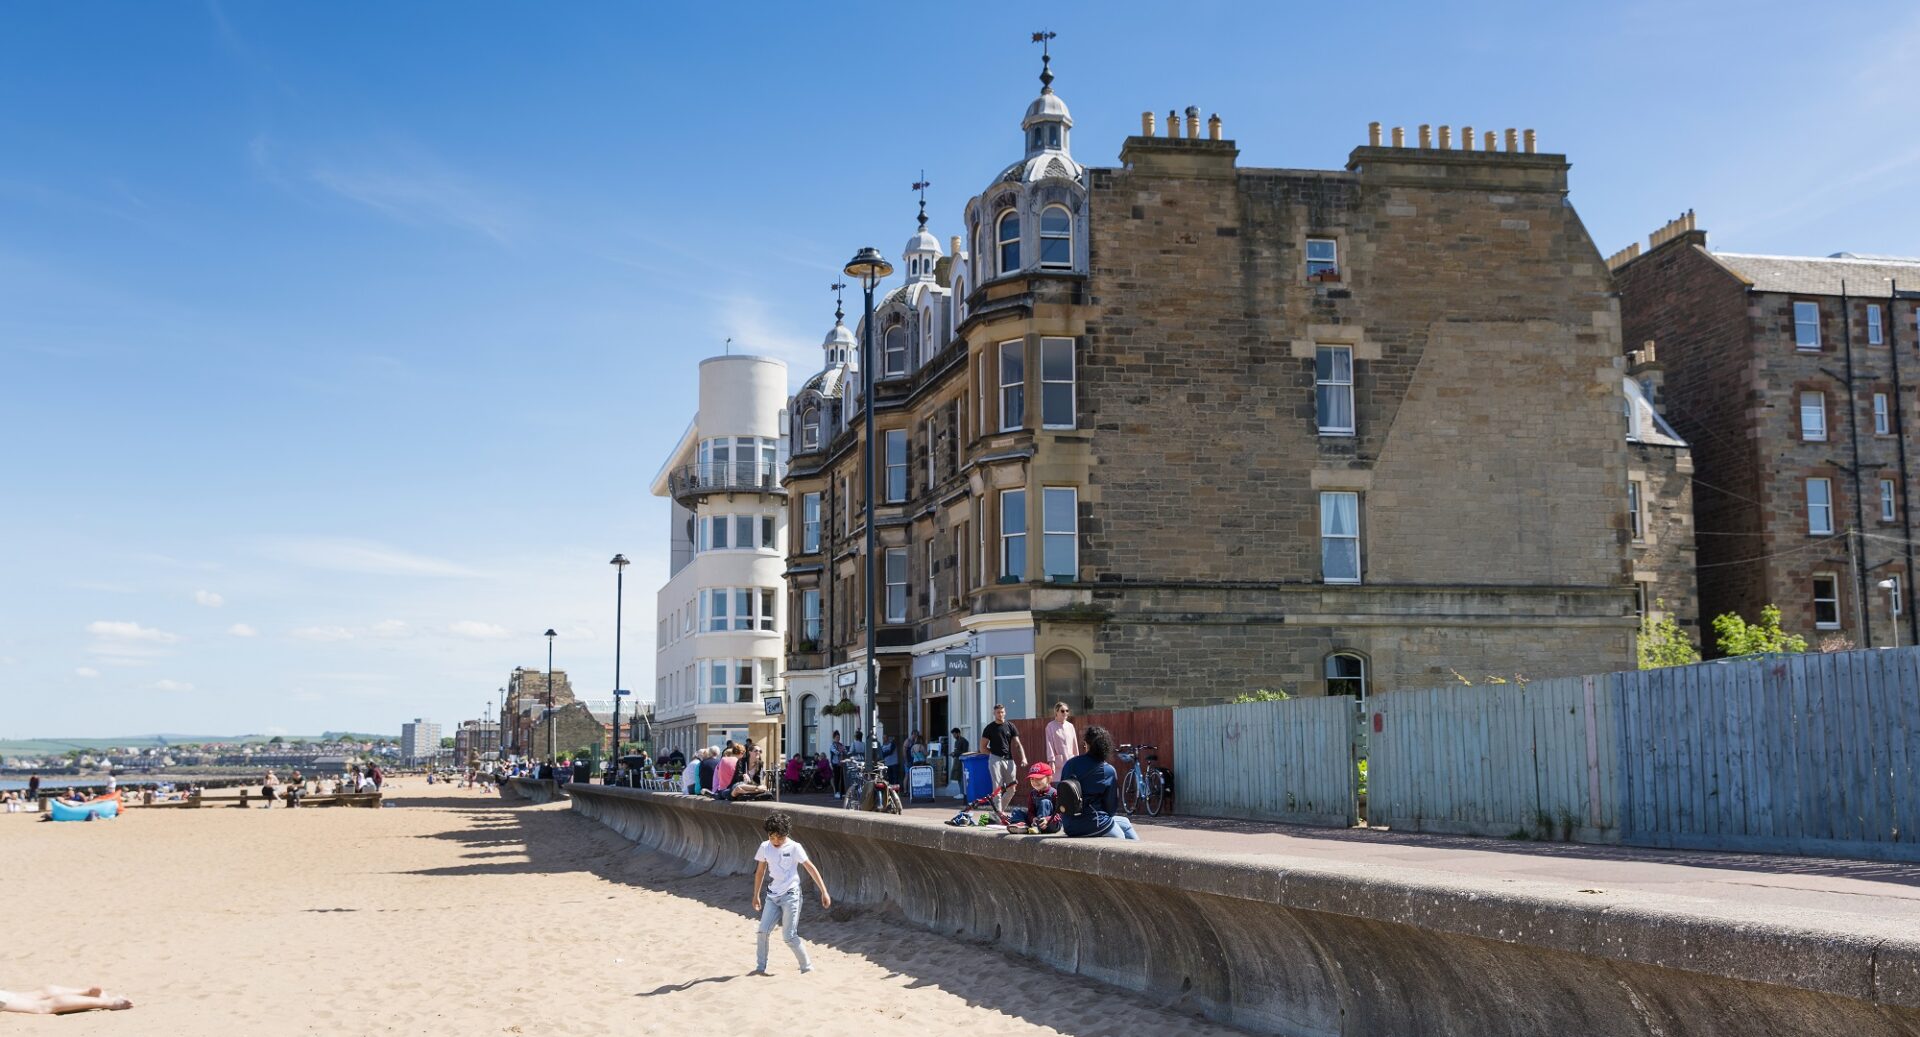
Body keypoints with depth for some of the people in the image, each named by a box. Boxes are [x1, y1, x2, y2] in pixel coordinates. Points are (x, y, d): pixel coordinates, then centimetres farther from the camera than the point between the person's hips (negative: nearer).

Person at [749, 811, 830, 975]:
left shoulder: (794, 847, -12)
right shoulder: (765, 847, 2)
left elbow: (811, 868, -12)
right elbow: (760, 871, 14)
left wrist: (824, 892, -16)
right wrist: (756, 896, 18)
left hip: (790, 895, -5)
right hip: (772, 896, 5)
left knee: (790, 936, -6)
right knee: (763, 931, -5)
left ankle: (808, 967, 7)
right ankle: (761, 968, 7)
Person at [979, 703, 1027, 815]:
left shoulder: (1010, 726, 10)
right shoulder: (989, 728, 4)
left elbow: (1017, 744, 5)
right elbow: (983, 746, 7)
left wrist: (1023, 757, -8)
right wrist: (992, 753, -4)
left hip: (1009, 760, 3)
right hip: (995, 759, -3)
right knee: (997, 787, -8)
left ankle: (1001, 808, 20)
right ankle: (998, 811, -8)